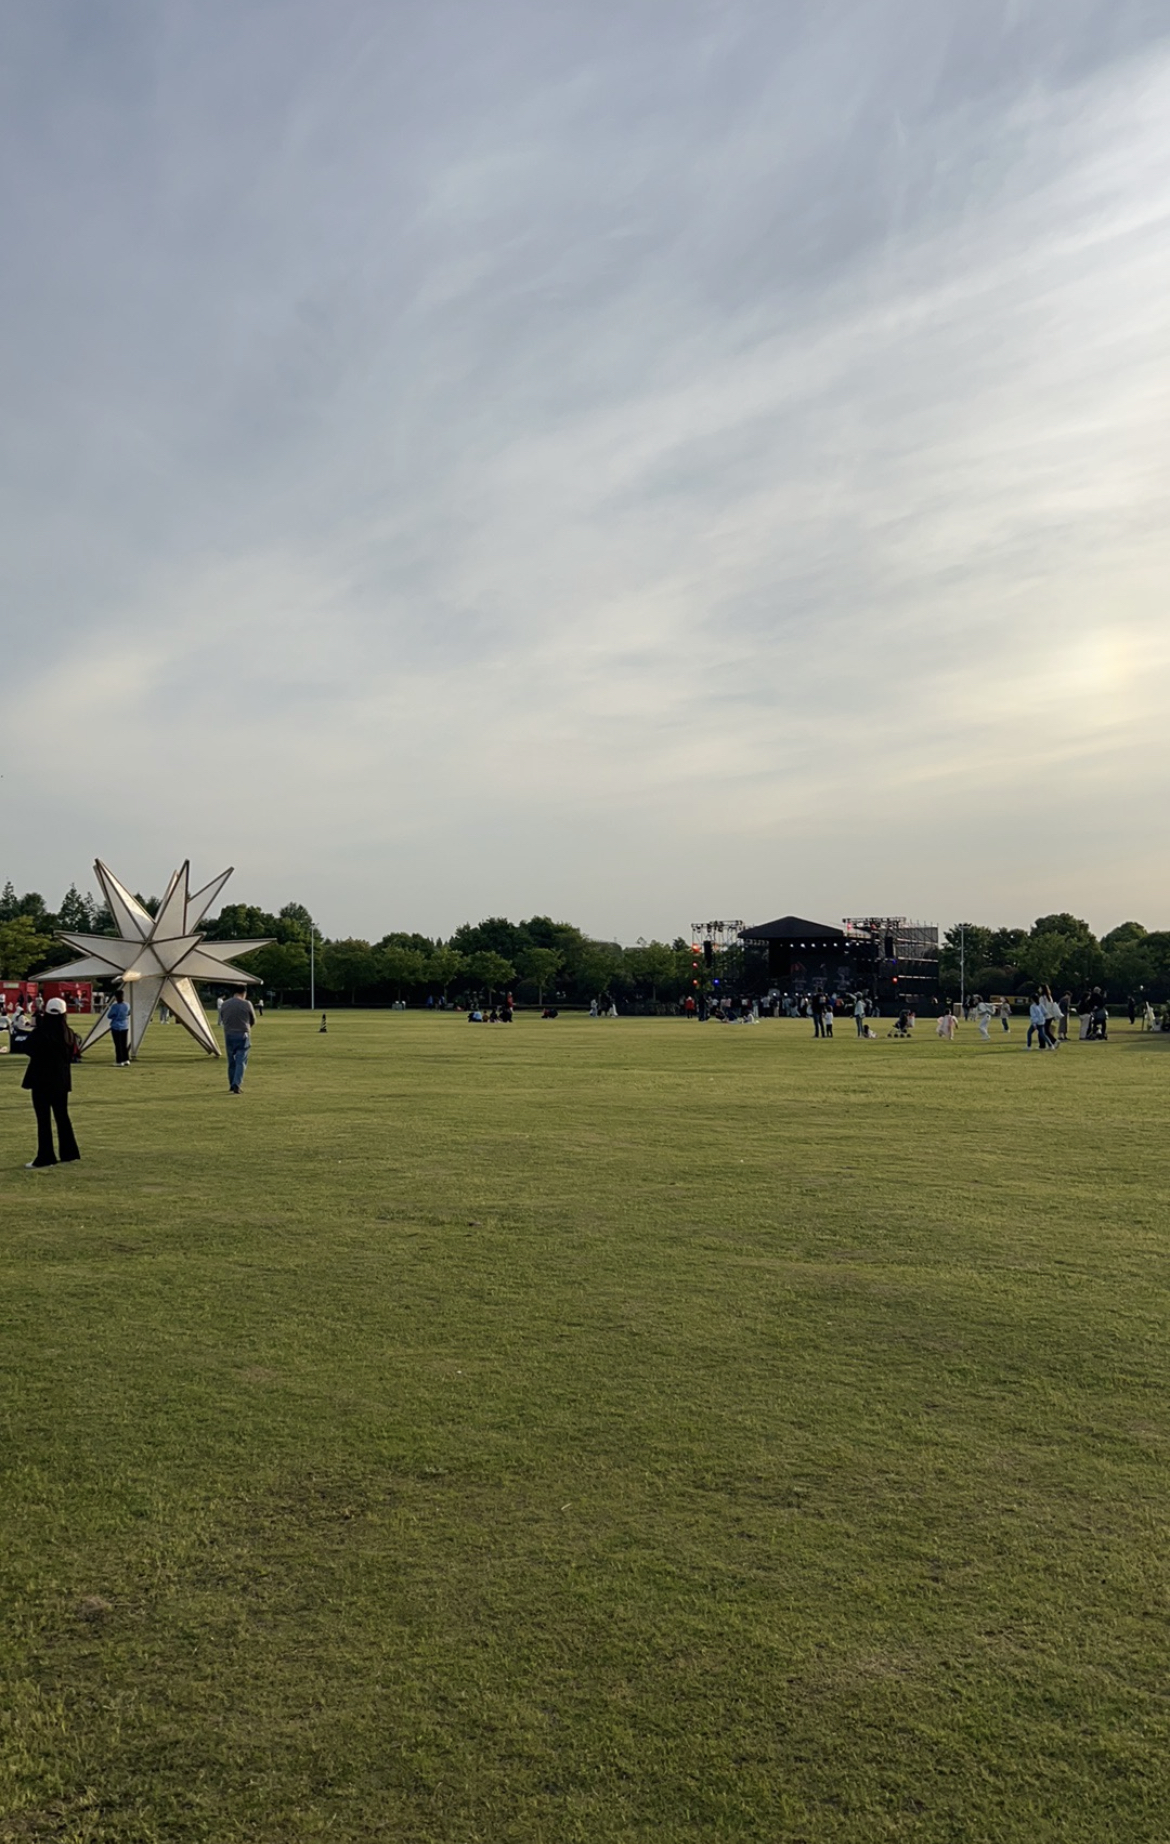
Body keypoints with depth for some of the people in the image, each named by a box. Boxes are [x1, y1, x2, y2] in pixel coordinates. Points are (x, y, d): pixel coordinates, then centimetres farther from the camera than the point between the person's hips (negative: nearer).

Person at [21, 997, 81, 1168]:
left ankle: (45, 1158, 2)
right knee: (62, 1117, 14)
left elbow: (28, 1051, -1)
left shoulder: (39, 1033, -17)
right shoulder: (69, 1034, -1)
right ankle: (68, 1154, 19)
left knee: (43, 1120, 0)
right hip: (61, 1081, 5)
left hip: (41, 1081, -5)